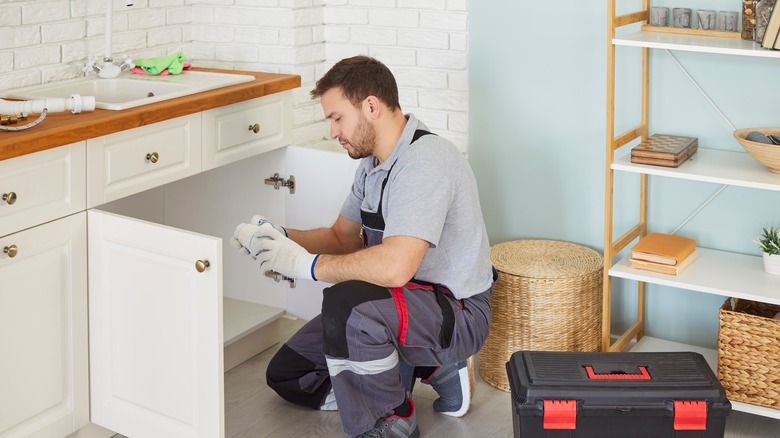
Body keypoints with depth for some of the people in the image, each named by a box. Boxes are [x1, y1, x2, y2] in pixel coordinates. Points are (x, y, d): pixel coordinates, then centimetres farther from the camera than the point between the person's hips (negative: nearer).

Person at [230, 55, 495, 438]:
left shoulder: (425, 161, -25)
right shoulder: (374, 163, 8)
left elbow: (394, 267, -36)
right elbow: (342, 238, 16)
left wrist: (308, 264, -24)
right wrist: (282, 237, -2)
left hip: (457, 313, -10)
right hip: (405, 304, 10)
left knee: (348, 301, -38)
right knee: (286, 376, 11)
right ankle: (432, 369, 11)